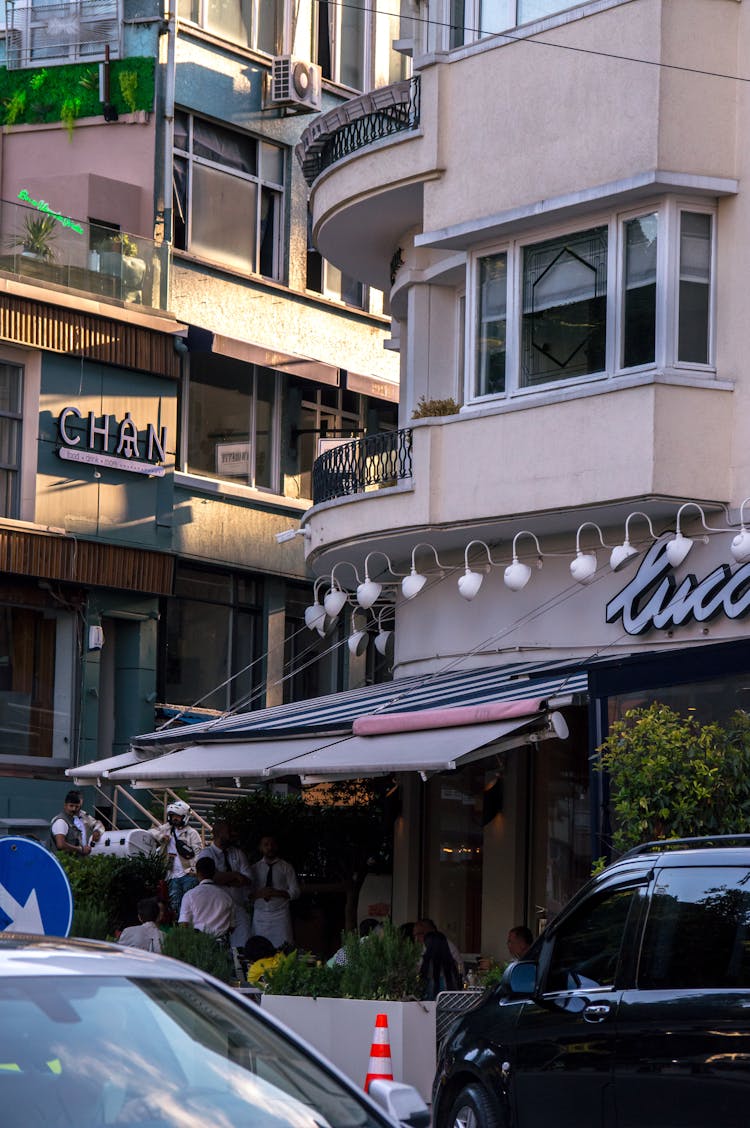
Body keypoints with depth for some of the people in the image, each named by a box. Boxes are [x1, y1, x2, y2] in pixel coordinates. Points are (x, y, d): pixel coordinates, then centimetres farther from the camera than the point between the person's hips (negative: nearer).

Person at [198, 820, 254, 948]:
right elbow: (213, 877, -15)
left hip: (239, 908, 3)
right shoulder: (206, 853, 3)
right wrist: (234, 875, -9)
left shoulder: (238, 853, 14)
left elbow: (248, 880, 1)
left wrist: (224, 879, -8)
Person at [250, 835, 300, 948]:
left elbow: (295, 892, 1)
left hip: (280, 916, -1)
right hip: (260, 916, 1)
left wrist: (276, 893, -13)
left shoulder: (286, 867, 6)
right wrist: (259, 894, -13)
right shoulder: (255, 868, 10)